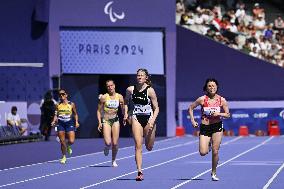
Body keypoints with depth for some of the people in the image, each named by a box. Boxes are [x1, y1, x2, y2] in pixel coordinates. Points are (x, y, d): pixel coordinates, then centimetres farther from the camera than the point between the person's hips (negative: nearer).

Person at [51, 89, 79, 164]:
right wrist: (54, 121, -9)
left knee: (71, 141, -12)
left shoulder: (71, 104, 1)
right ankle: (64, 157, 16)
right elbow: (56, 115, 8)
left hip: (69, 124, -1)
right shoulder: (58, 105, 5)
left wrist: (76, 122, -4)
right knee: (62, 142, -1)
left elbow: (75, 114, 9)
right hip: (60, 124, 1)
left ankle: (68, 146, 26)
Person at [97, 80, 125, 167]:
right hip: (106, 121, -2)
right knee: (108, 142, -17)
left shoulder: (119, 97, 2)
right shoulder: (104, 97, -4)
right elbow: (99, 110, 1)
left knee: (115, 143, 0)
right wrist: (99, 122, -7)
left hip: (115, 120, 2)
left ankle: (114, 160, 20)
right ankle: (107, 148, 20)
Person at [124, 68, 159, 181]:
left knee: (149, 147, 10)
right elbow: (126, 102, 20)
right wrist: (125, 114, 6)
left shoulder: (150, 90, -10)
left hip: (149, 119, -1)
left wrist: (153, 120, -19)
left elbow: (156, 108, -6)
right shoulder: (130, 90, -1)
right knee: (138, 145, -11)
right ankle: (139, 172, -12)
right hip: (136, 118, 1)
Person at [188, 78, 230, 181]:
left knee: (215, 152, -3)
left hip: (217, 126, 0)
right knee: (203, 152, -11)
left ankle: (213, 173, 15)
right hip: (204, 127, 0)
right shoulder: (202, 99, -4)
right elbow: (190, 108, 8)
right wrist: (192, 120, -2)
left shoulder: (221, 100, -1)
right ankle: (208, 145, 27)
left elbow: (228, 114, 5)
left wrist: (219, 114, -14)